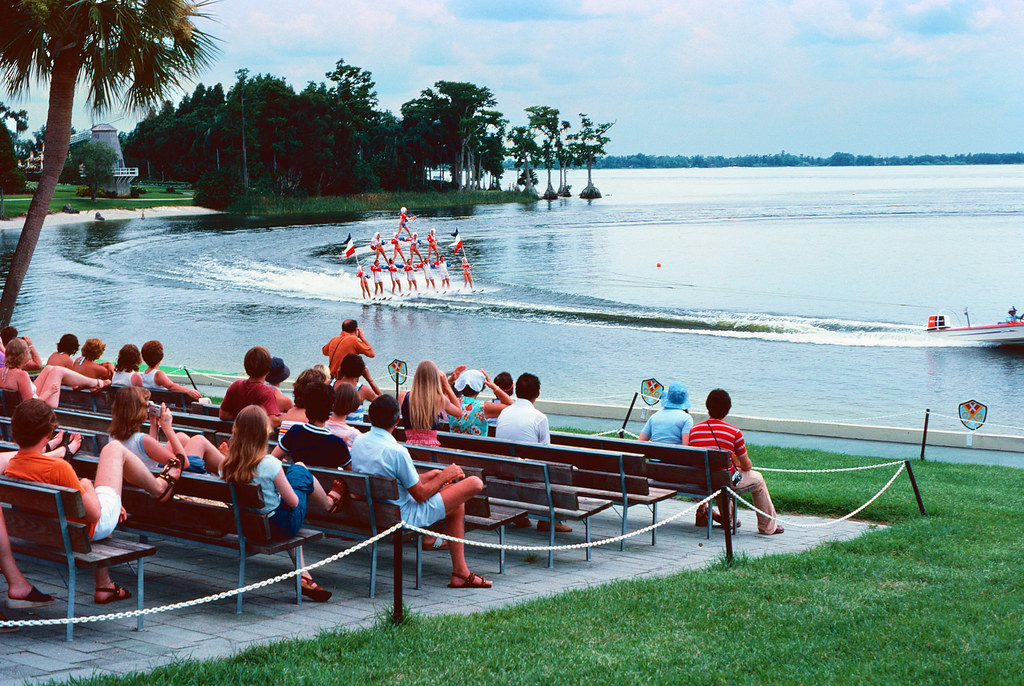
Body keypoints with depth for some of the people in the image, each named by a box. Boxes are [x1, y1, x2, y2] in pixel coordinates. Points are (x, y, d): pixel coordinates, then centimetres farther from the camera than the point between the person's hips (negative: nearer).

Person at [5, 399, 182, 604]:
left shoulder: (11, 467, -10)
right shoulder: (58, 467, -32)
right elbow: (94, 514, -25)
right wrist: (87, 486, -7)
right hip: (94, 528, -6)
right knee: (114, 448, 7)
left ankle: (104, 587, 37)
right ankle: (160, 487, 35)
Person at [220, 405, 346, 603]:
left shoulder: (226, 466, -14)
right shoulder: (270, 464, -27)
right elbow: (294, 502, -17)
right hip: (279, 527, -4)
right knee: (300, 469, 15)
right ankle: (329, 503, 46)